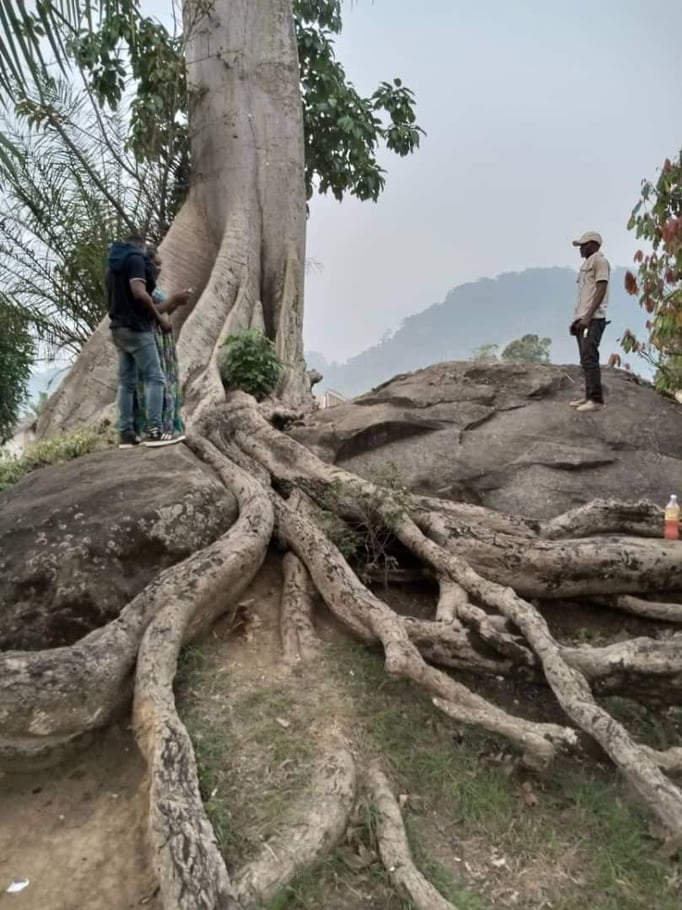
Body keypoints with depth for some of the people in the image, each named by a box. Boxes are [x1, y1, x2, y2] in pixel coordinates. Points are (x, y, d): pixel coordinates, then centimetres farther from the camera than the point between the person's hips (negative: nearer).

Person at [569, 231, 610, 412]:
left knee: (590, 358, -14)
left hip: (593, 319, -9)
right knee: (586, 360, 8)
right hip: (583, 319, 9)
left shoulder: (599, 260, -4)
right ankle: (589, 397, 10)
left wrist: (588, 317, -21)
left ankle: (596, 400, -14)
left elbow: (601, 290, -14)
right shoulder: (586, 263, 23)